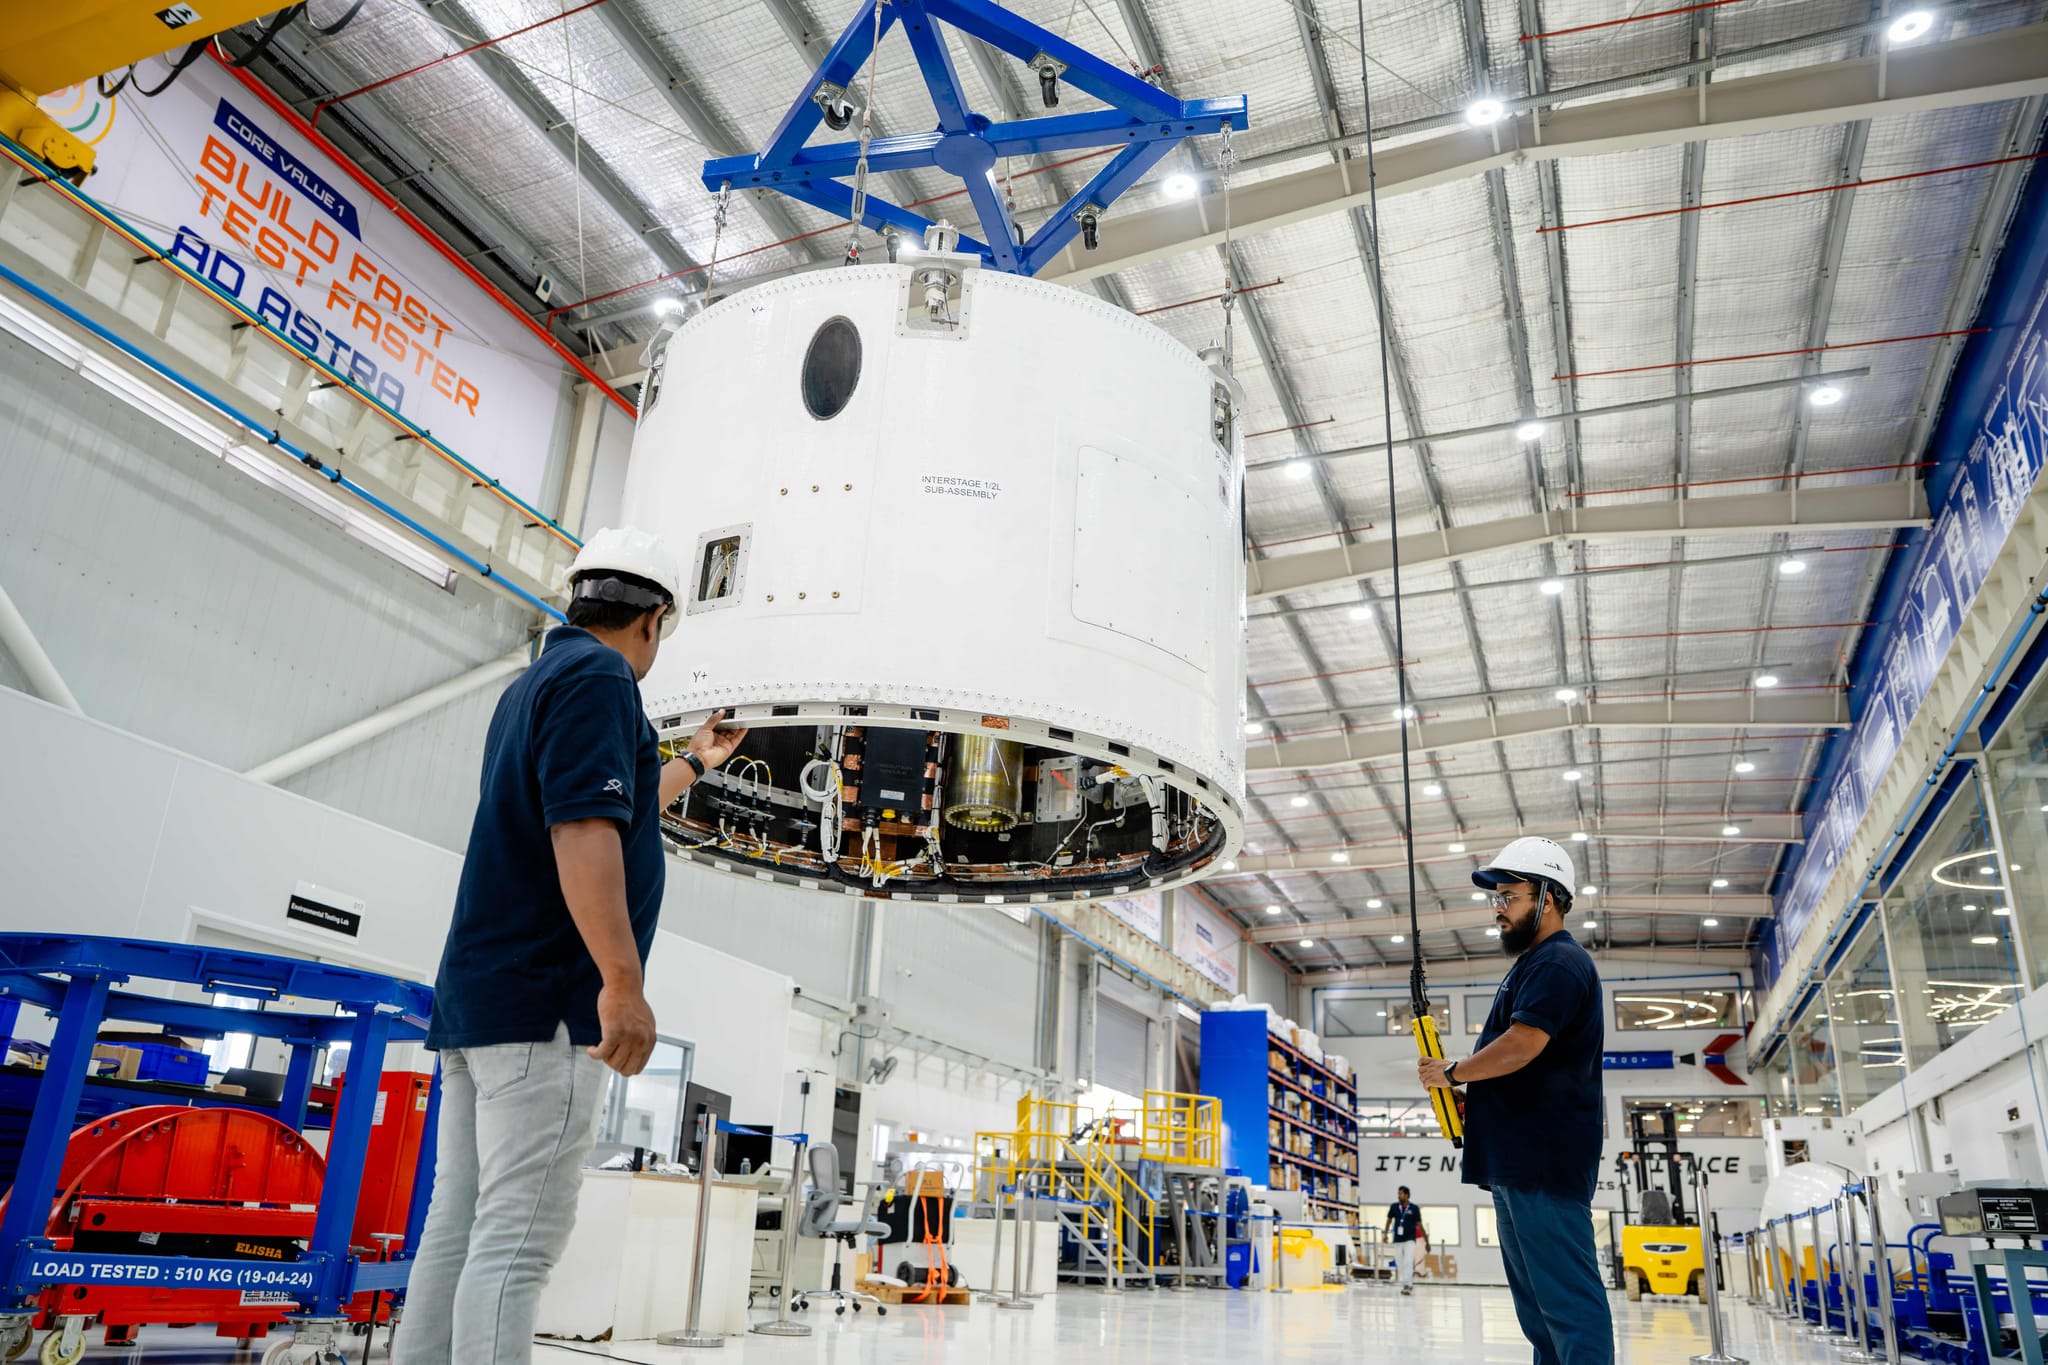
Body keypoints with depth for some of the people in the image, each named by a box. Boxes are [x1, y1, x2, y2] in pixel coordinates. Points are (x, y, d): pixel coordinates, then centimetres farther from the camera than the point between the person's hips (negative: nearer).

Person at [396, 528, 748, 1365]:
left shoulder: (536, 683, 22)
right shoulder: (598, 677, -8)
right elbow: (583, 831, -22)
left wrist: (694, 764, 50)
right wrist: (624, 982, -27)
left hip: (477, 998, 10)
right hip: (544, 1003, -10)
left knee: (458, 1231, 9)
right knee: (515, 1245, -10)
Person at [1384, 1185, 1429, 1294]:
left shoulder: (1414, 1208, -6)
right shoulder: (1394, 1207, 1)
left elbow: (1420, 1225, -1)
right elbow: (1389, 1220, 13)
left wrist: (1427, 1242, 1)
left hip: (1410, 1240, -3)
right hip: (1397, 1240, 3)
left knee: (1408, 1262, -16)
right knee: (1400, 1264, 7)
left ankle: (1406, 1285, -16)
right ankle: (1410, 1284, 24)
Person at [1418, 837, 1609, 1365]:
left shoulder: (1559, 962, -11)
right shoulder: (1531, 964, 22)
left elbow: (1520, 1046, -23)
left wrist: (1453, 1072, -9)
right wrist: (1471, 1096, 12)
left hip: (1545, 1160, -11)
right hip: (1518, 1159, 11)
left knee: (1566, 1297, -9)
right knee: (1537, 1301, 14)